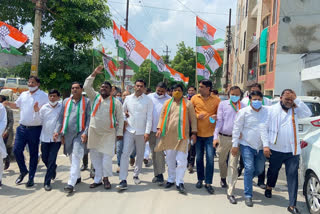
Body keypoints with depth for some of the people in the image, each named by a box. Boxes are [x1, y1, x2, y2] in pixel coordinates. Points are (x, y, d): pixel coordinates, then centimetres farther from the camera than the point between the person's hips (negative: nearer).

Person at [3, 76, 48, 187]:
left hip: (35, 129, -5)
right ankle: (23, 171, 25)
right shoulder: (23, 94, 13)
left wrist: (39, 110, -24)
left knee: (33, 153, 4)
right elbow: (16, 105, 27)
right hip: (22, 127, 5)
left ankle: (31, 178, 16)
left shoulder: (43, 96, -4)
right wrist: (8, 104, 7)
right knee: (17, 150, 1)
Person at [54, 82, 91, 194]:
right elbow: (61, 117, 12)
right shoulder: (66, 101, 13)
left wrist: (85, 133, -13)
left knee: (76, 157, -11)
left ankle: (71, 183, -12)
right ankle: (77, 177, 31)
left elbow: (89, 118, -3)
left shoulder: (86, 102, 2)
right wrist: (57, 131, 1)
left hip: (80, 133, -5)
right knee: (71, 157, 13)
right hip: (67, 134, 5)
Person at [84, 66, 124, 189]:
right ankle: (97, 179, 18)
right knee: (95, 156, 7)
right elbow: (86, 87, -1)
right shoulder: (95, 97, 11)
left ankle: (106, 178, 10)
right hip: (94, 132, 3)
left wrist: (119, 132, -3)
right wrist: (94, 74, -4)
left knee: (107, 156, -4)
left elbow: (120, 118, 3)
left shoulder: (116, 102, 4)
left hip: (108, 134, -2)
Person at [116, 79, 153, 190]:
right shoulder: (128, 98, 6)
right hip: (129, 130, 1)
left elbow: (149, 117, -6)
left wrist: (147, 132, -12)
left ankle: (136, 175, 30)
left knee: (140, 155, 11)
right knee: (125, 154, -9)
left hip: (141, 132, -1)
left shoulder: (148, 100, -2)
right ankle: (123, 180, -9)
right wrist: (124, 120, 2)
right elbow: (123, 110, 20)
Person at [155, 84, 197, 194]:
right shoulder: (167, 103, 11)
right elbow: (162, 116, 12)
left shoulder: (188, 103, 3)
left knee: (182, 159, -8)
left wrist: (194, 133, -1)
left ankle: (179, 182, 1)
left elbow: (193, 118, 3)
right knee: (170, 159, 12)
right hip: (169, 135, 3)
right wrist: (159, 128, -1)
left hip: (182, 135, -3)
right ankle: (171, 179, 27)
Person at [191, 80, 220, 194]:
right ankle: (200, 179, 29)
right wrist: (197, 116, -10)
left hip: (211, 134, -2)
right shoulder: (195, 98, 2)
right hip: (198, 133, 2)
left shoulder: (216, 100, -1)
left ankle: (208, 183, 9)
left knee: (210, 158, -2)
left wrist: (217, 116, -13)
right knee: (199, 158, 12)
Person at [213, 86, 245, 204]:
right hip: (223, 137, 1)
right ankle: (223, 178, 48)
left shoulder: (243, 106, 5)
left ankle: (230, 192, 1)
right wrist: (215, 136, -8)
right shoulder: (223, 104, 4)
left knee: (233, 165, -4)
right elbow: (219, 121, -1)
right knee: (222, 161, 17)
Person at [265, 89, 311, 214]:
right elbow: (265, 127, -2)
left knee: (293, 176, -2)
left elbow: (308, 113, -10)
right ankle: (269, 188, 48)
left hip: (292, 151, 2)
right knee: (273, 171, 19)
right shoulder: (273, 110, -4)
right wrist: (266, 144, -4)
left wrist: (296, 99, -13)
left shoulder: (295, 110, 6)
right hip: (276, 149, -1)